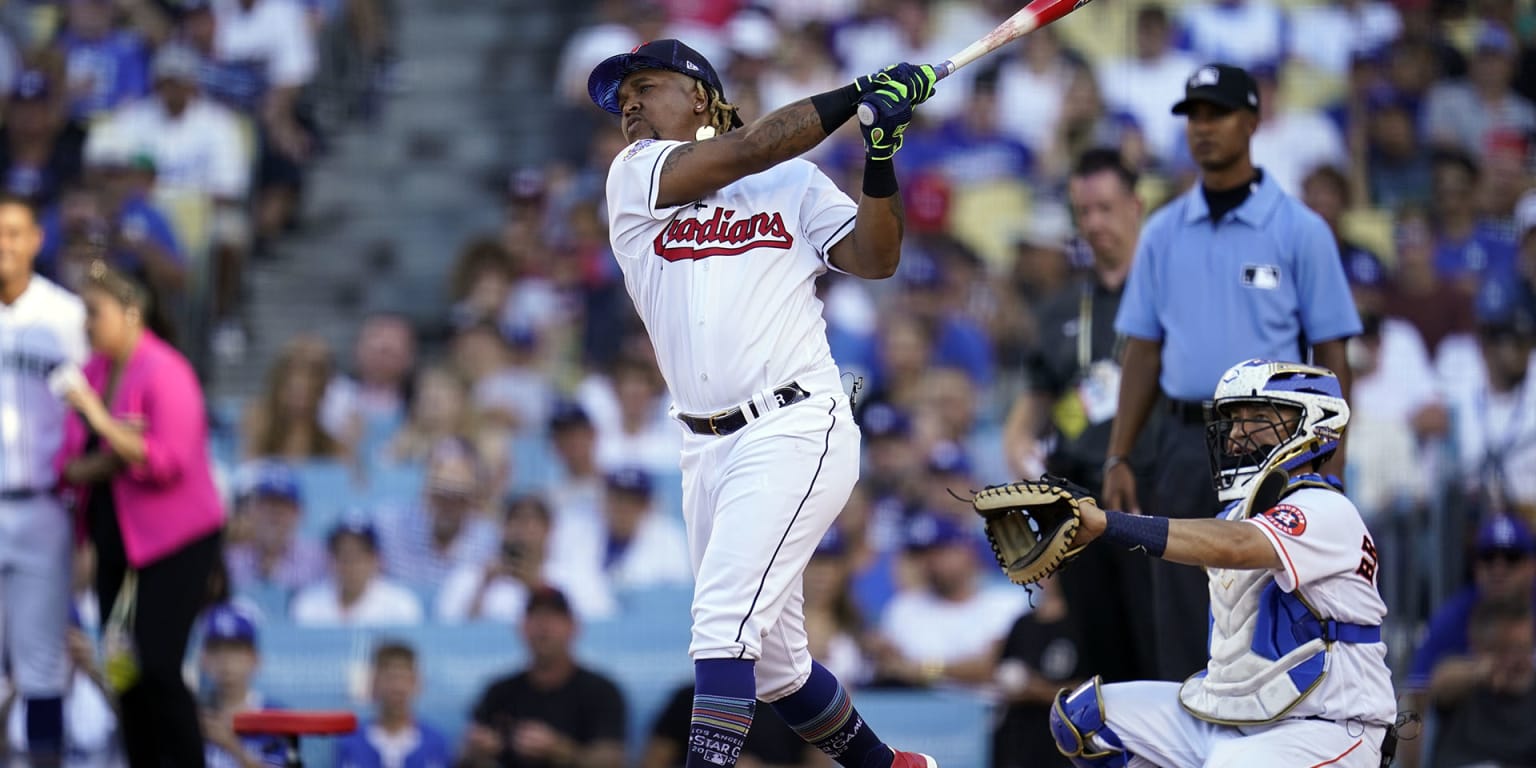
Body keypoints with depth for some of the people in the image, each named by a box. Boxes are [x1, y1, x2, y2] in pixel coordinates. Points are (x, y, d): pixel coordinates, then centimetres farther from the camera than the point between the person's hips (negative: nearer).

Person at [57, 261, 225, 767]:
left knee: (158, 668, -14)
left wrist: (101, 421, -24)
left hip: (174, 540, -7)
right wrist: (108, 463, -16)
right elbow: (70, 465, 5)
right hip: (114, 538, 7)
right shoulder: (92, 373, 8)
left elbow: (168, 462, -22)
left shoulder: (164, 373, -13)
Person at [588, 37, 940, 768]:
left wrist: (880, 153, -15)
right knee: (771, 661, 12)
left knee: (724, 621, -20)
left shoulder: (796, 181, 8)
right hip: (707, 450, 4)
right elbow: (745, 151, -7)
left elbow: (874, 258, -1)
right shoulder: (634, 177, 8)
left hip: (796, 428, -4)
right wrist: (858, 96, -10)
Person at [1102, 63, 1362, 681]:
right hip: (1185, 440, 4)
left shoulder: (1299, 230, -1)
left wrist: (1332, 472, -9)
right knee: (1180, 624, 5)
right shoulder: (1164, 233, 11)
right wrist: (1118, 457, 5)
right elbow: (1143, 351, 13)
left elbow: (1331, 355, -2)